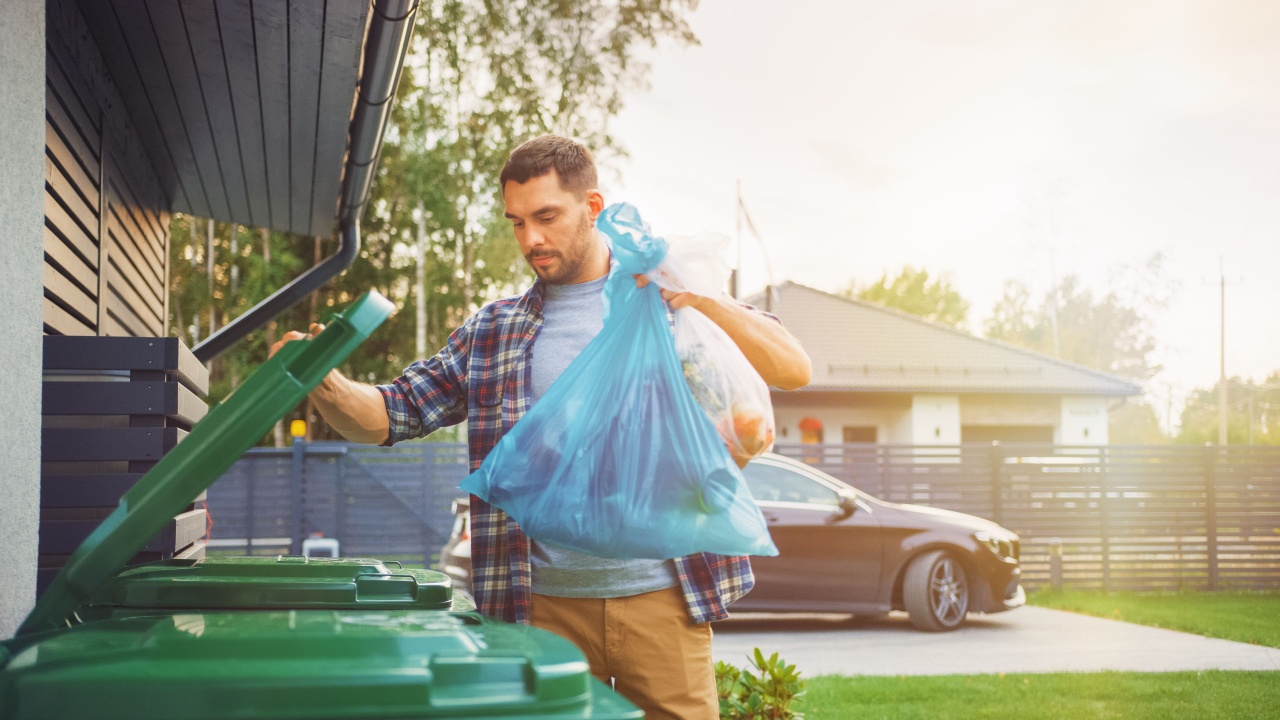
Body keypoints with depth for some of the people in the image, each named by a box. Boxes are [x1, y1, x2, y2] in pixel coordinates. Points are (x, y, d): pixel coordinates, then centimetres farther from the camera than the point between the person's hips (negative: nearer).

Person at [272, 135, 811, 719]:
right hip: (547, 605, 2)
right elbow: (387, 415, 9)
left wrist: (700, 298, -17)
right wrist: (324, 384, -13)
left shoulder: (668, 303, 6)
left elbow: (794, 371, -3)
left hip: (661, 599, -2)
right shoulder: (493, 331, 12)